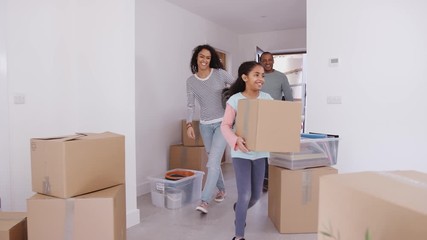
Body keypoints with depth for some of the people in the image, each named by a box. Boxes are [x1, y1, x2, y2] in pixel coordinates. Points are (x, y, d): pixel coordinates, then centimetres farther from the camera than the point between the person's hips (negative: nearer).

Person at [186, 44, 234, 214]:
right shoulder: (191, 81, 1)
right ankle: (221, 190, 36)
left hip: (222, 123, -3)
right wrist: (189, 124, -7)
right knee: (214, 160, 14)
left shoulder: (220, 74, -7)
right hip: (205, 125, 4)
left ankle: (204, 201, -8)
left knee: (213, 161, -12)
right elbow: (190, 105, 4)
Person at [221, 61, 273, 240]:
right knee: (245, 195, -6)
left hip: (260, 152, 4)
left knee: (256, 195, 14)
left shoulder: (267, 98, 1)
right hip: (241, 153, -4)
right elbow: (225, 125, -10)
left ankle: (238, 209, 48)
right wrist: (236, 140, -28)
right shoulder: (235, 100, -10)